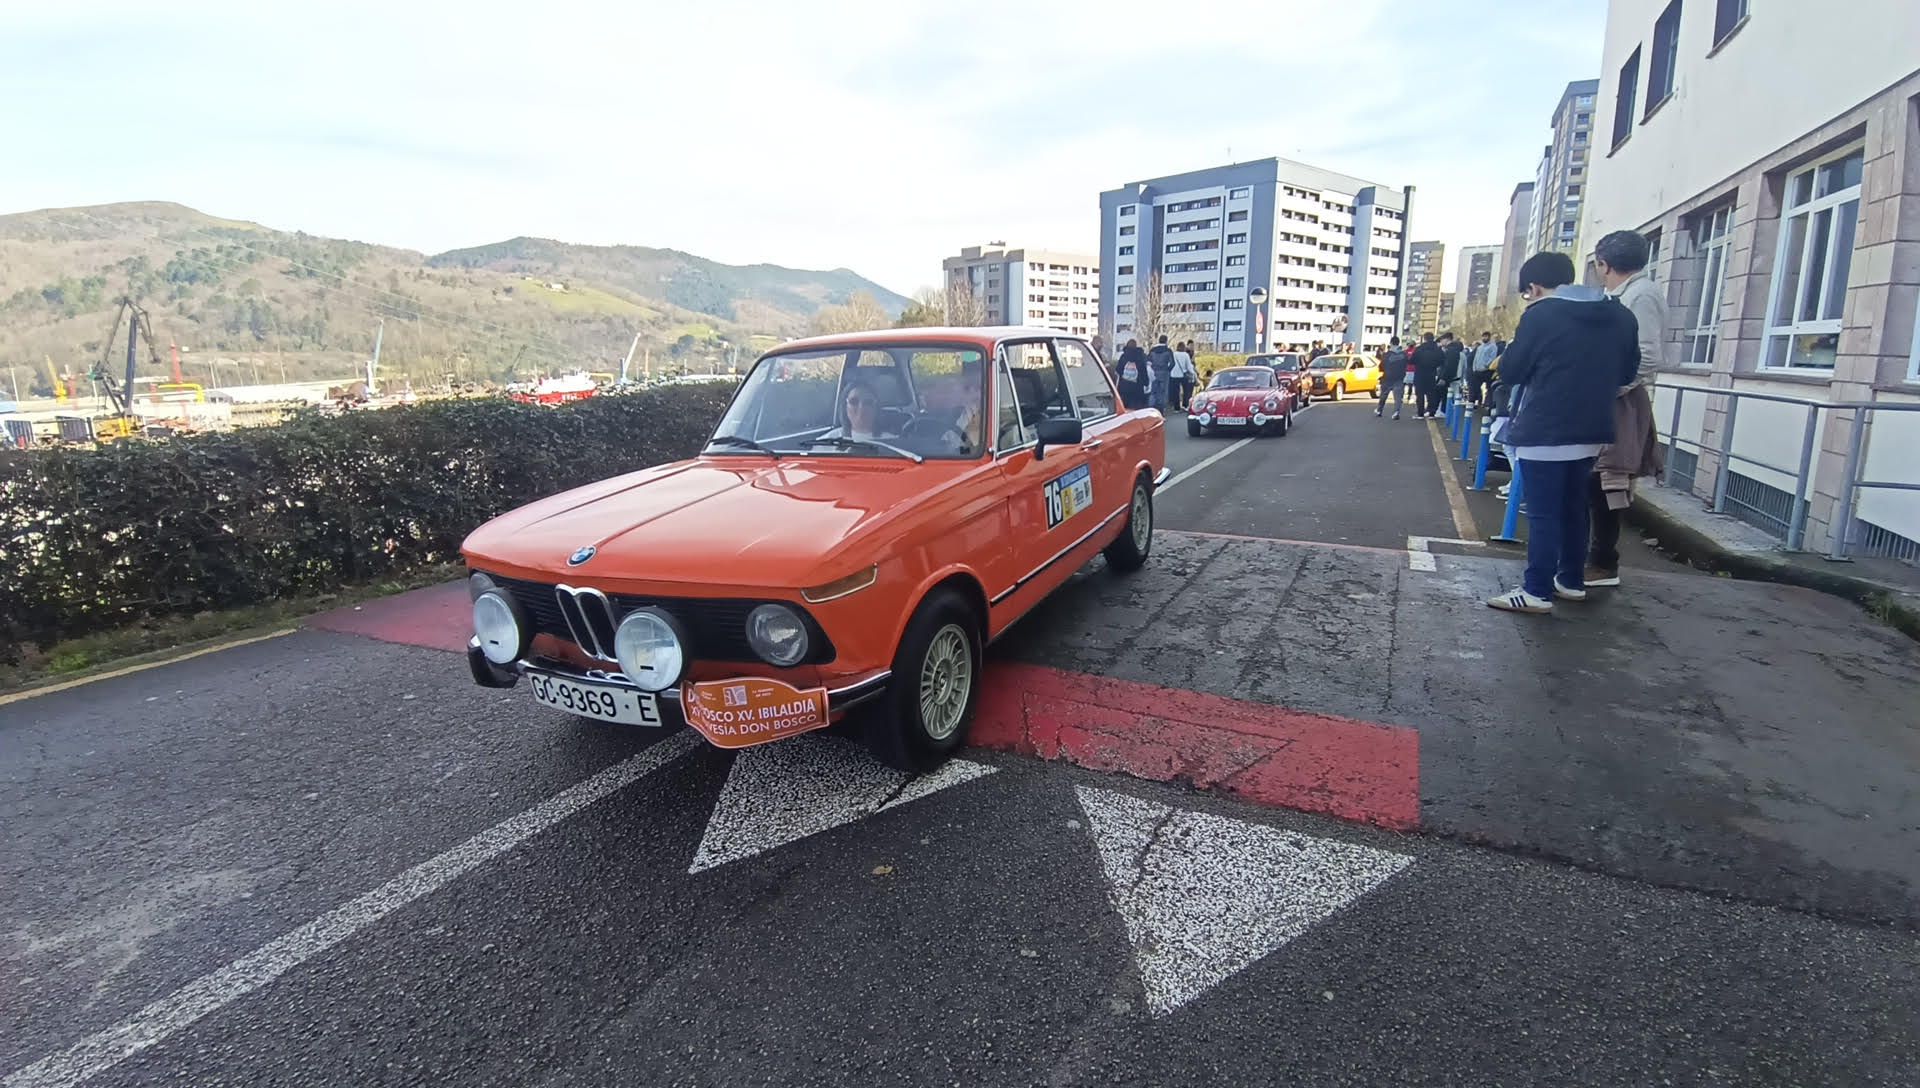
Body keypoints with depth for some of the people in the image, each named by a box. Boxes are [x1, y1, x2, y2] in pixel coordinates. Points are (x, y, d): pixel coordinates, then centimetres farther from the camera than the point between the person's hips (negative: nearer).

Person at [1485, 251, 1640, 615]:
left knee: (1542, 513, -4)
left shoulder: (1541, 315, -9)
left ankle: (1537, 591, -3)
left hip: (1544, 432, -7)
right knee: (1574, 508, 18)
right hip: (1591, 431, 7)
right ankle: (1572, 581, 26)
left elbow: (1510, 372, -6)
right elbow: (1628, 371, 18)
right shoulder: (1620, 316, 11)